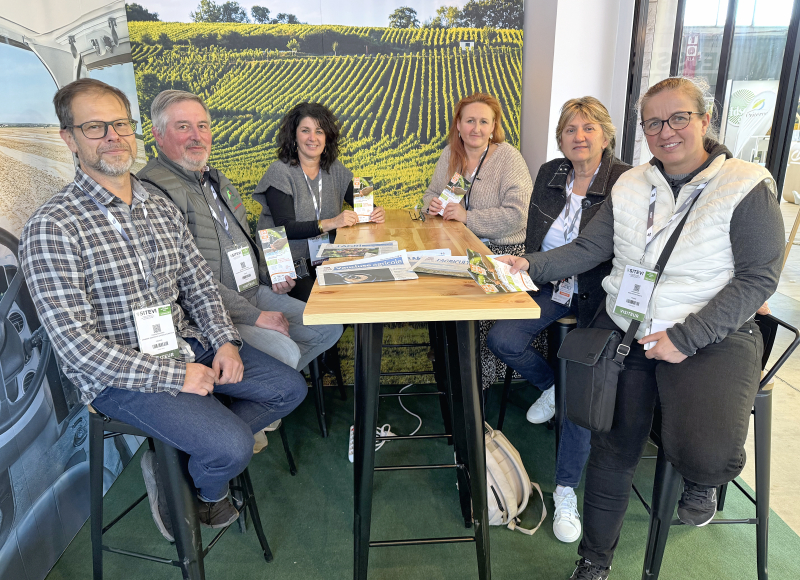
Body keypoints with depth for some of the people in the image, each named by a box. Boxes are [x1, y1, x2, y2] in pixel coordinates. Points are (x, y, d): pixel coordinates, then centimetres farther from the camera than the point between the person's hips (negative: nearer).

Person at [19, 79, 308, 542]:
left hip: (188, 343, 7)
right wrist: (173, 374, -20)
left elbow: (200, 283, 12)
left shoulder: (163, 210, 6)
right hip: (118, 374, -7)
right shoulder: (53, 227, -16)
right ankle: (209, 490, 18)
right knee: (232, 447, -20)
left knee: (290, 388, 4)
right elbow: (75, 343, -20)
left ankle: (194, 448, 14)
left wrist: (225, 340, -6)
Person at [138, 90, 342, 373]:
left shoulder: (216, 179, 15)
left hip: (255, 292, 9)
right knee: (285, 352, -27)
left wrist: (270, 273, 9)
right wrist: (254, 316, -22)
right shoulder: (152, 190, -17)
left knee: (329, 328, 4)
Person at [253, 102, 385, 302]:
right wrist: (329, 223, -26)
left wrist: (374, 212, -14)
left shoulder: (334, 168, 10)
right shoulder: (279, 171, -6)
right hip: (287, 263, -5)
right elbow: (285, 228, -15)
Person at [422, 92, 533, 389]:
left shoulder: (509, 158, -11)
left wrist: (467, 217, -22)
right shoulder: (450, 154, 8)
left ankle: (482, 377, -1)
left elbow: (516, 216, -21)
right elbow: (432, 193, 21)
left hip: (501, 250, -6)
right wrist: (432, 203, -4)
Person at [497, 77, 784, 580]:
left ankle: (703, 482, 18)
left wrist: (685, 337, -18)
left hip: (710, 337, -3)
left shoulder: (747, 187, -6)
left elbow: (759, 277, -10)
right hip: (625, 330, 4)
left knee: (704, 454, -24)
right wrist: (530, 265, -11)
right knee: (613, 449, 1)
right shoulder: (631, 186, 8)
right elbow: (586, 250, 6)